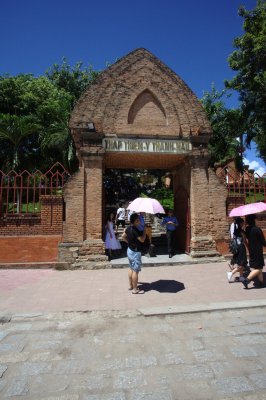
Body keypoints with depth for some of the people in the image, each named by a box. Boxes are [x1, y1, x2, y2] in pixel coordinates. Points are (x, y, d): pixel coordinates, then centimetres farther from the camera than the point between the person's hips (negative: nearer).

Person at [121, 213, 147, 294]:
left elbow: (123, 237, 13)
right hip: (135, 252, -9)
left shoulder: (129, 228, 2)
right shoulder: (135, 230, -25)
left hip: (129, 250, 9)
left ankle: (131, 285, 30)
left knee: (131, 268, 19)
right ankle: (135, 289, 11)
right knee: (135, 271, 1)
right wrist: (144, 231, -10)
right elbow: (142, 240, -22)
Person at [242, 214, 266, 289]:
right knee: (258, 268, 0)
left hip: (251, 251, 7)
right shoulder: (257, 229, -20)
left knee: (259, 267, 19)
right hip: (257, 251, -7)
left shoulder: (247, 230, 1)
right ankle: (246, 280, -7)